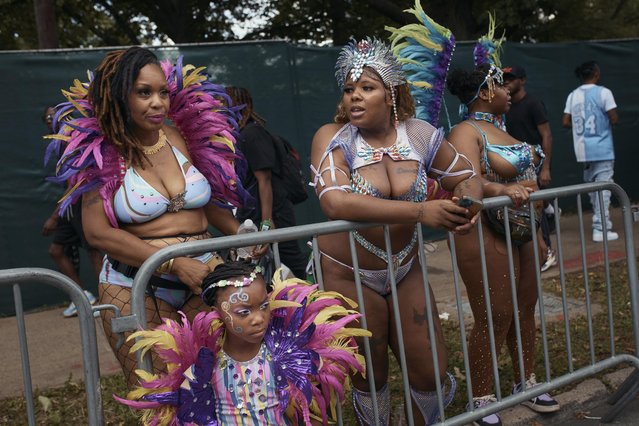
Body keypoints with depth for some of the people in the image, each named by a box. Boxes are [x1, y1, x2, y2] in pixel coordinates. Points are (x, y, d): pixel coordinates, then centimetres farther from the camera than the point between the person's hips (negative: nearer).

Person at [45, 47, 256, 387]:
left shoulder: (186, 137, 3)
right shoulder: (102, 153, -5)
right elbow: (97, 232, -12)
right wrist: (174, 263, -18)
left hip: (203, 279, 3)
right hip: (136, 289, -3)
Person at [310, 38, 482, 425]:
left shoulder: (419, 134, -5)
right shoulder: (333, 137, -15)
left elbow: (467, 177, 8)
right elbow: (335, 202, -33)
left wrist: (469, 204, -18)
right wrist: (420, 212, -35)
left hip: (406, 269, 3)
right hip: (350, 275, -3)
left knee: (432, 372, 8)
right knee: (370, 377, 11)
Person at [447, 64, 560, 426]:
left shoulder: (498, 127, 15)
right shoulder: (467, 132, -13)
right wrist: (504, 189, -44)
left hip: (523, 231, 9)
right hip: (488, 235, -9)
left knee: (524, 310, 16)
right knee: (494, 321, -3)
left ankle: (526, 383, 34)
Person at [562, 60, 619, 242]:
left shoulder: (573, 95, 6)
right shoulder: (603, 92, -9)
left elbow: (566, 122, 5)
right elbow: (614, 119, -12)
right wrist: (606, 121, 9)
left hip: (583, 150, 6)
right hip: (602, 149, -6)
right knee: (603, 187, -3)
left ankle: (601, 223, 23)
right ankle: (601, 229, -6)